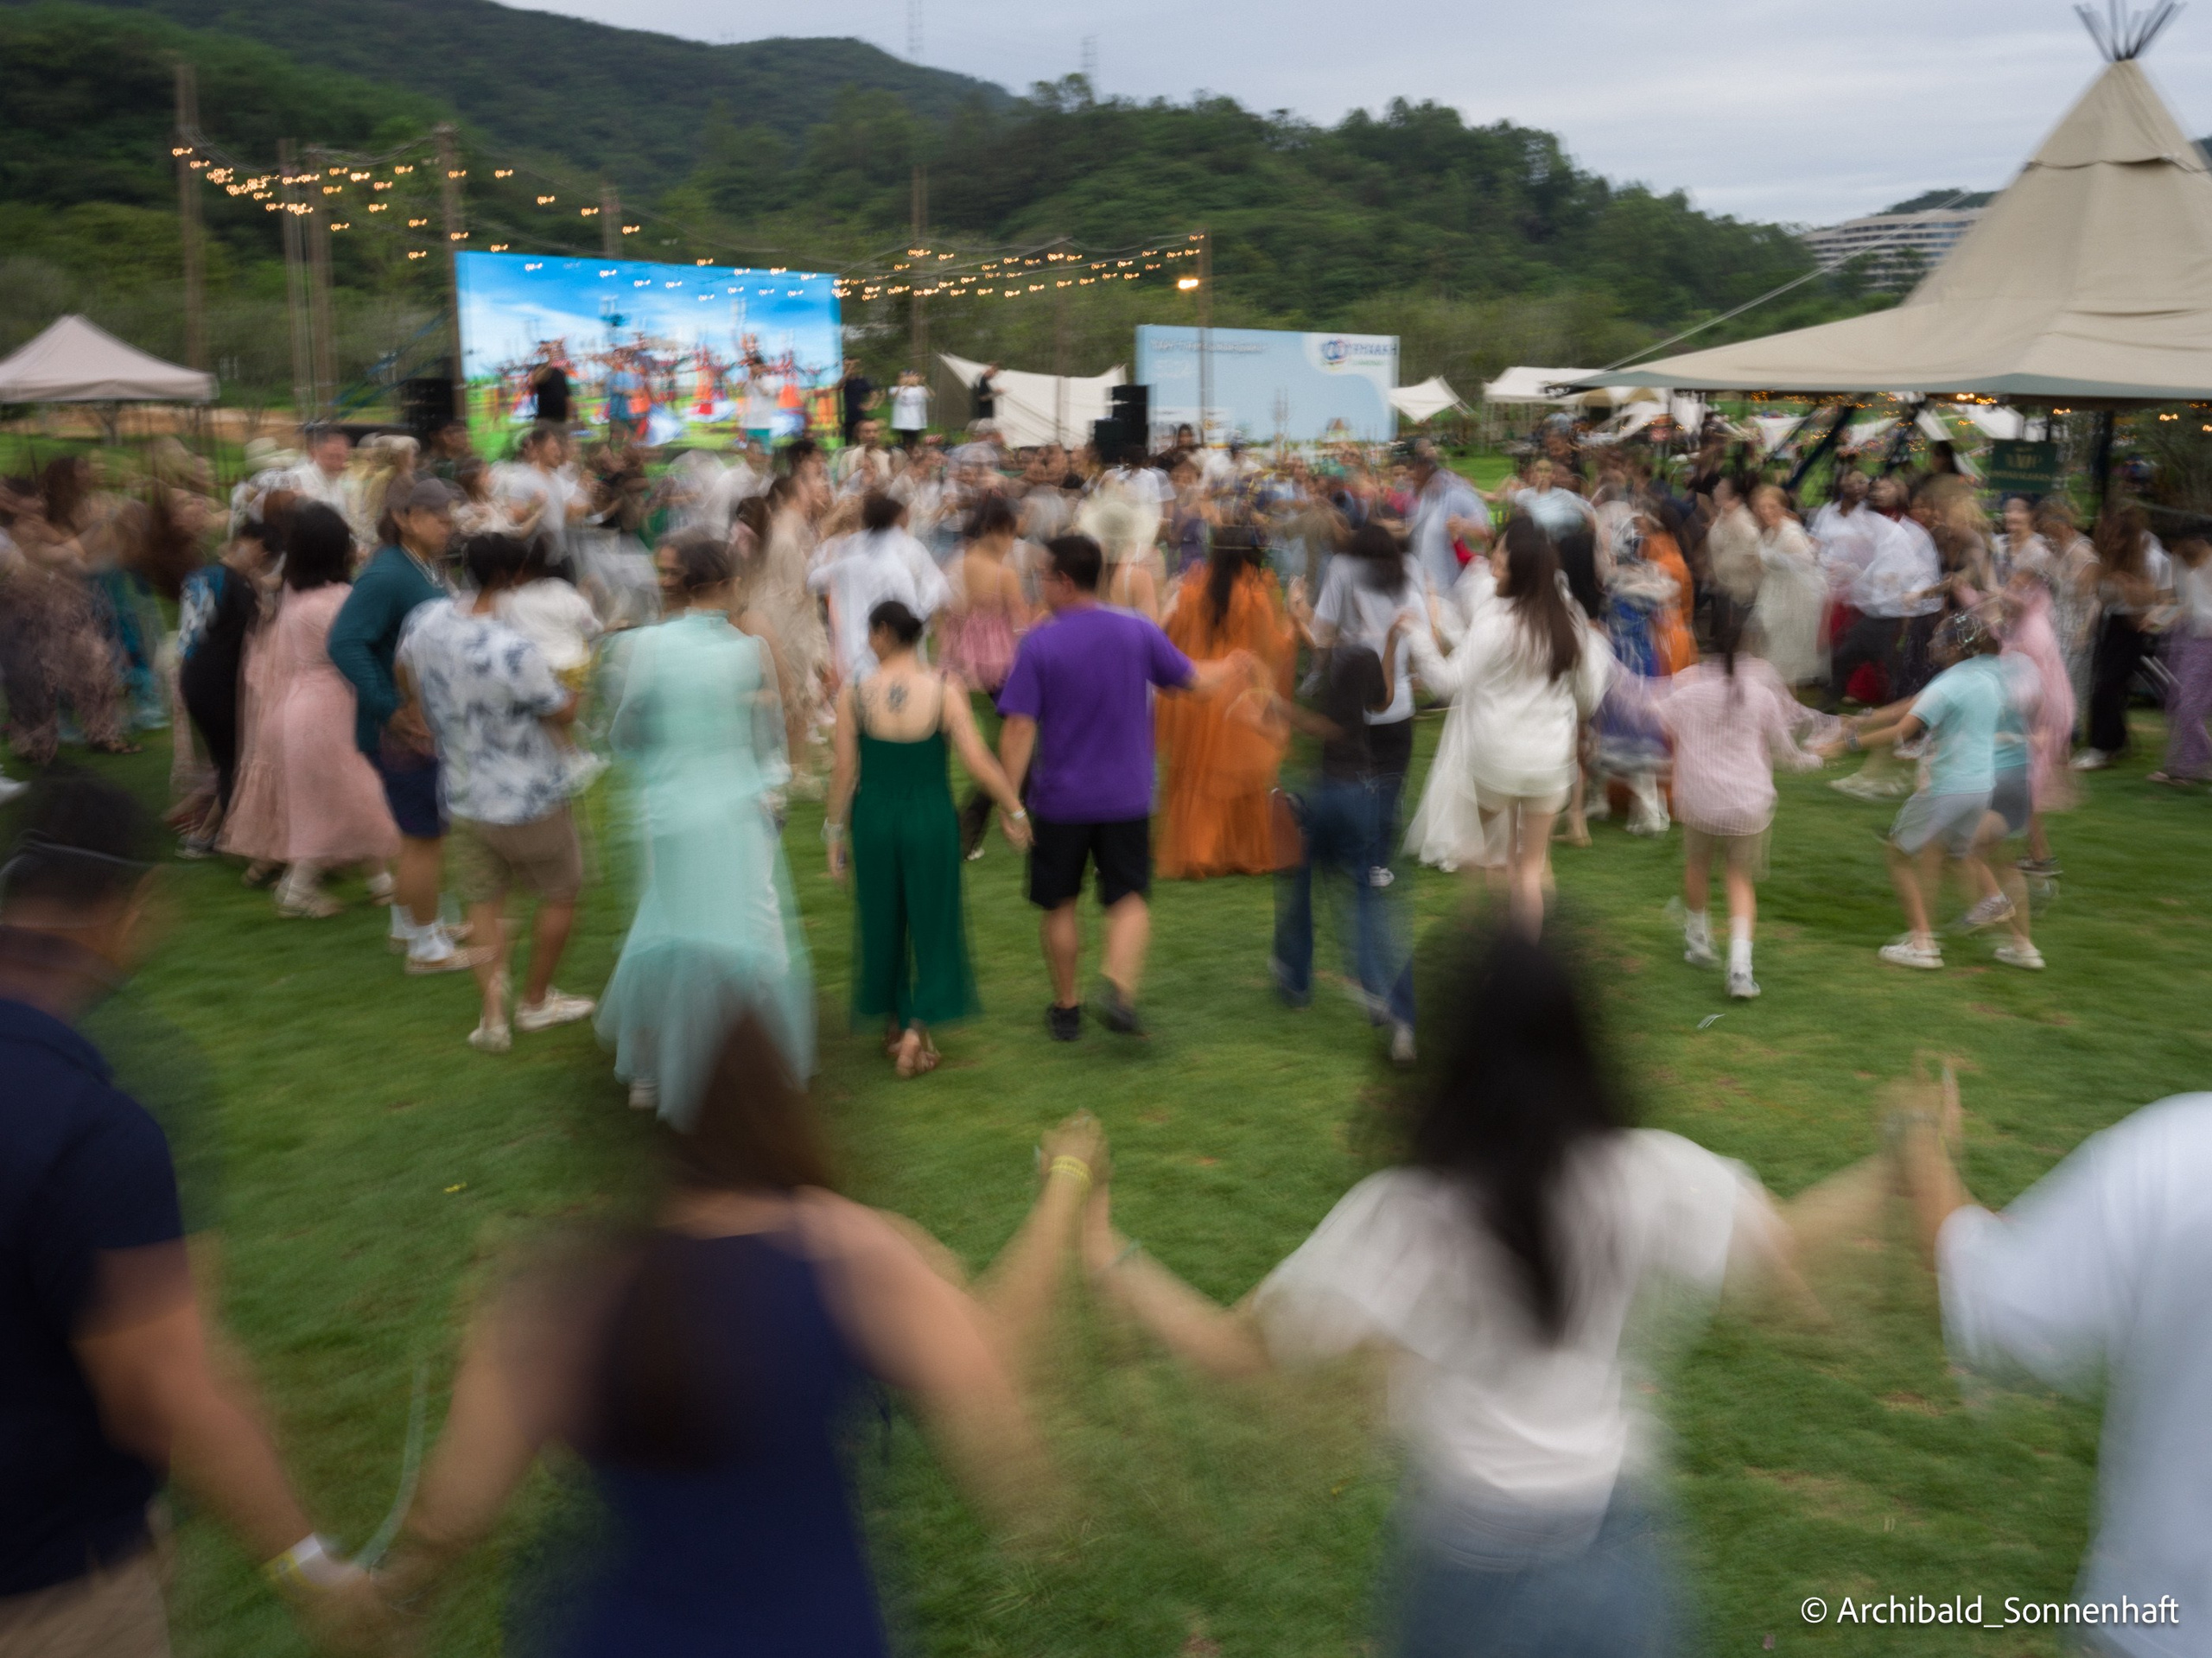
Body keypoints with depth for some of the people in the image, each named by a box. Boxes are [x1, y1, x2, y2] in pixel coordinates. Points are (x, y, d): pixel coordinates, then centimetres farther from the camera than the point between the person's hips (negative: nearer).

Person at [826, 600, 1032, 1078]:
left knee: (883, 923, 20)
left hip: (874, 822, 1)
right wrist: (1016, 811, -3)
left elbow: (845, 772, -5)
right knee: (932, 922, 14)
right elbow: (978, 761, -15)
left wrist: (835, 834, 5)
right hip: (932, 822, -1)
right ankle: (916, 1028, 1)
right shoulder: (945, 689, -11)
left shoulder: (854, 695, -9)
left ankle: (895, 1024, 34)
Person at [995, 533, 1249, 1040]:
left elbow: (1019, 728, -15)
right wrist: (1227, 670, 30)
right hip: (1126, 795, 2)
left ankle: (1066, 1008, 24)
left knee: (1059, 904, 15)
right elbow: (1192, 680, 8)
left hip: (1059, 797, -1)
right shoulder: (1138, 631, -3)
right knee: (1128, 899, 11)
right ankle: (1120, 990, -11)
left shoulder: (1039, 644, -11)